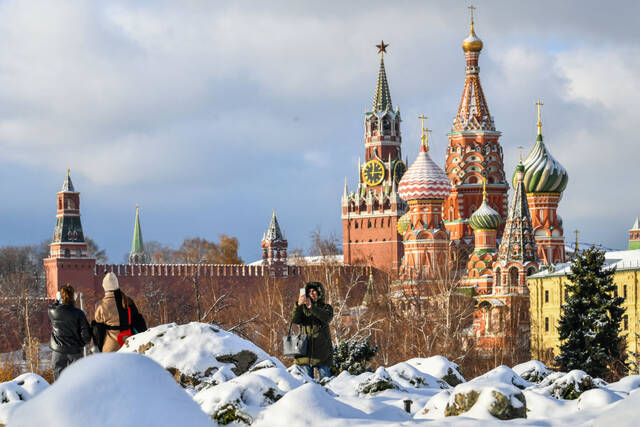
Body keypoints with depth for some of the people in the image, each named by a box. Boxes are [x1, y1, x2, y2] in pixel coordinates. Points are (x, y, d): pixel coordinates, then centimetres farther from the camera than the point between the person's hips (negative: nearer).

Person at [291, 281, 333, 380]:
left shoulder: (326, 308, 8)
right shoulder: (303, 308, 13)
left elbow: (326, 318, -16)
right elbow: (295, 320, -7)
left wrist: (311, 307, -30)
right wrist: (298, 305, -25)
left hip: (322, 350, -1)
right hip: (305, 349, 1)